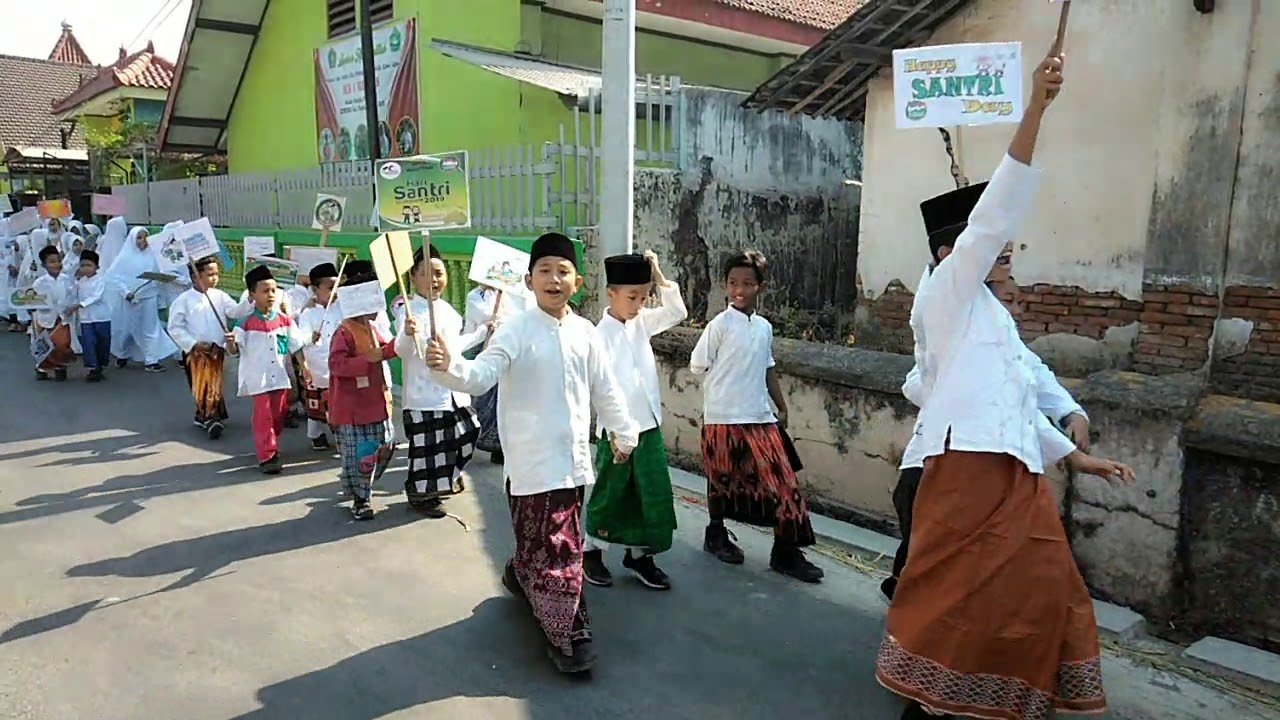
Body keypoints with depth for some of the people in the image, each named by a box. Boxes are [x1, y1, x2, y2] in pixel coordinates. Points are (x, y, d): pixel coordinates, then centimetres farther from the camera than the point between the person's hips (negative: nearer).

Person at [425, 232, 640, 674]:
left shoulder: (585, 333, 5)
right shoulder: (516, 331, -9)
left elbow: (604, 389, 16)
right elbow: (481, 375, -22)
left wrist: (624, 434, 24)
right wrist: (448, 367, -42)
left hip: (574, 459, 6)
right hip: (534, 462, -5)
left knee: (554, 543, 20)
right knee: (552, 548, -1)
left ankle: (519, 576, 48)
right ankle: (568, 634, 11)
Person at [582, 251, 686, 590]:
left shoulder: (641, 322, 6)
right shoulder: (601, 334, -14)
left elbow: (677, 312, 6)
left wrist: (659, 276, -3)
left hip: (649, 425, 6)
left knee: (655, 494, 9)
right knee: (609, 493, 8)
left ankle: (639, 555, 24)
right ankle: (591, 552, 27)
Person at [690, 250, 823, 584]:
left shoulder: (764, 327, 9)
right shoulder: (720, 325, -8)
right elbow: (699, 366, -3)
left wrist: (782, 407, 18)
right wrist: (727, 387, -2)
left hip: (761, 418, 5)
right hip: (723, 418, -5)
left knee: (782, 481, 0)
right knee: (722, 481, 10)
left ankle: (786, 552, 8)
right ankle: (716, 534, 33)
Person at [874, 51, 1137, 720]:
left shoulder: (989, 313, 26)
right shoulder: (947, 290, 0)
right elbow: (996, 211, -13)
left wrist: (1075, 455, 26)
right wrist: (1035, 107, -17)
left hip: (1010, 465, 9)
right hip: (970, 463, -9)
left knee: (1037, 588, 12)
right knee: (958, 589, -6)